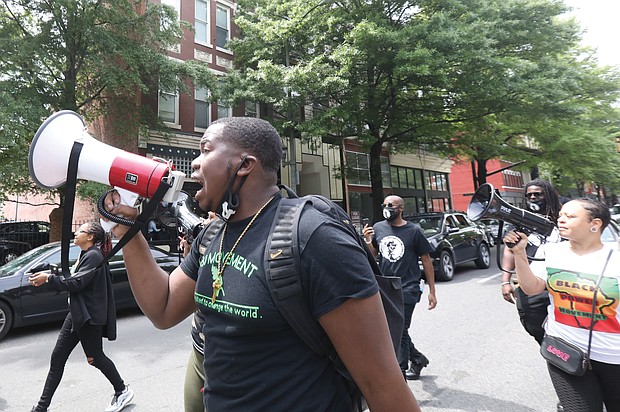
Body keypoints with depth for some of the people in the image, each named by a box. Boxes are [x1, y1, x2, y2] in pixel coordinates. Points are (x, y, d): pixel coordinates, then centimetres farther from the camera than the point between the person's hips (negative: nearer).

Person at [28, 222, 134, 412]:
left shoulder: (94, 256, -17)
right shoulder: (85, 255, 14)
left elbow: (77, 282, -22)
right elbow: (74, 279, 13)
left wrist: (48, 278, -13)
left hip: (89, 316, -9)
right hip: (76, 313, 9)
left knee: (95, 358, 4)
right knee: (57, 358, 11)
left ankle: (123, 391, 23)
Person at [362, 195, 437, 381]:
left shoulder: (413, 231, -6)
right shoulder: (378, 228, 3)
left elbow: (426, 261, 0)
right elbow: (373, 256, 10)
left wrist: (432, 291, -1)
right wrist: (367, 241, -10)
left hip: (407, 289, -4)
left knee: (400, 332, -2)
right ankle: (418, 359, 40)